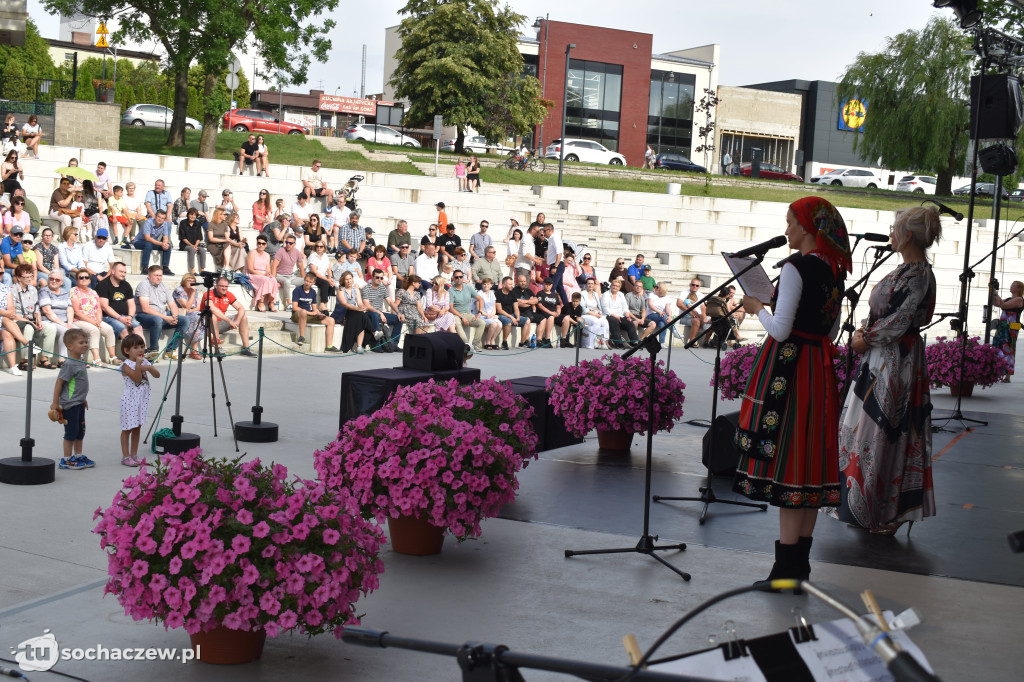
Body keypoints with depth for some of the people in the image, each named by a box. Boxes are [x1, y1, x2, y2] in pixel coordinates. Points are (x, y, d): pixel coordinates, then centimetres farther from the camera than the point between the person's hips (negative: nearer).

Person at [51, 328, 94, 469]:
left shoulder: (81, 363, 9)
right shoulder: (69, 364, -19)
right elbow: (59, 382, -18)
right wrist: (55, 403, -17)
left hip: (79, 404, 9)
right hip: (69, 405, -9)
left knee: (80, 431, 15)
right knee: (71, 432, -2)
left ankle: (78, 456, 26)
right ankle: (66, 460, 7)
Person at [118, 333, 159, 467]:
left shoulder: (144, 362, 9)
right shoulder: (126, 365, -12)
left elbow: (157, 375, 4)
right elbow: (137, 378, -20)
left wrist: (149, 368, -13)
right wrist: (138, 365, -26)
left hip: (143, 398, 7)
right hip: (130, 399, -6)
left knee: (137, 427, 11)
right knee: (127, 428, 0)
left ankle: (134, 455, 18)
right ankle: (125, 456, 5)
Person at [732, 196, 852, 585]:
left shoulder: (797, 268, -15)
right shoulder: (835, 271, 11)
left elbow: (780, 329, -18)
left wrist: (757, 308, -2)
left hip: (789, 367, -8)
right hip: (820, 368, 9)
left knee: (786, 457, -5)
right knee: (809, 457, 11)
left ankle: (787, 566, -4)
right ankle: (801, 560, 19)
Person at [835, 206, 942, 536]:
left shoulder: (918, 275, -18)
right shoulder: (908, 270, 13)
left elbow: (899, 321, -20)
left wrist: (866, 340, -10)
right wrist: (865, 331, 3)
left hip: (894, 362, -10)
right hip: (882, 360, 10)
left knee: (879, 433, -3)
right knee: (865, 430, 15)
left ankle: (882, 514, 7)